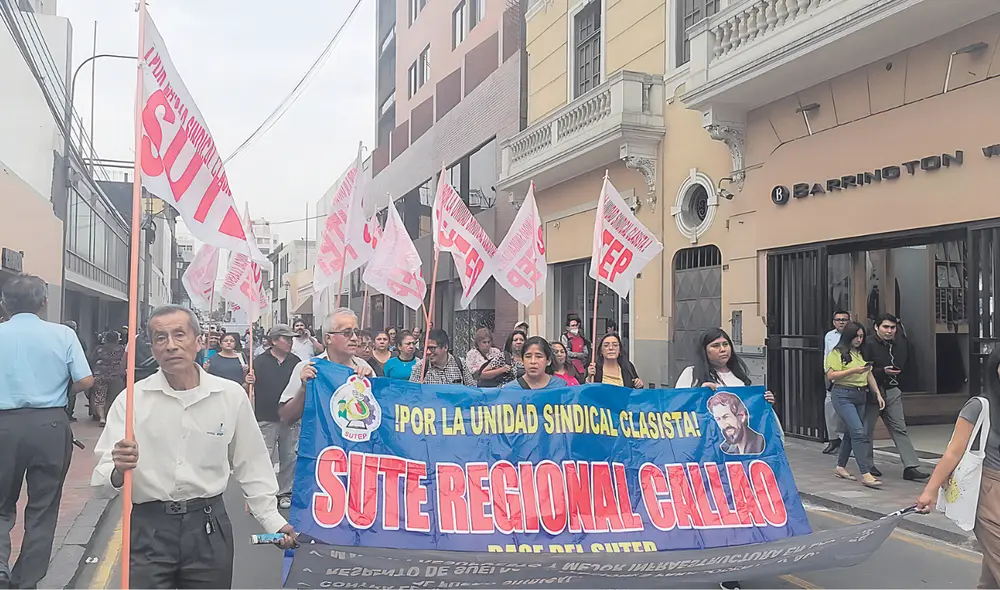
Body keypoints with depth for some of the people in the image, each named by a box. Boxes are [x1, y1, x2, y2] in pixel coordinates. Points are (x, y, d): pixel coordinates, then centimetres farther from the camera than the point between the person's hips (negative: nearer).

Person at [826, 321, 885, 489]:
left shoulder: (862, 353, 15)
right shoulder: (837, 352, -6)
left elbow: (869, 375, 18)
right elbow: (831, 375, -13)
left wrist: (878, 393, 10)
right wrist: (853, 370, -20)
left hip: (861, 396, 7)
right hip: (843, 395, -7)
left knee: (851, 433, 12)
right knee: (859, 432, -16)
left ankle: (840, 467, 26)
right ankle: (866, 474, -17)